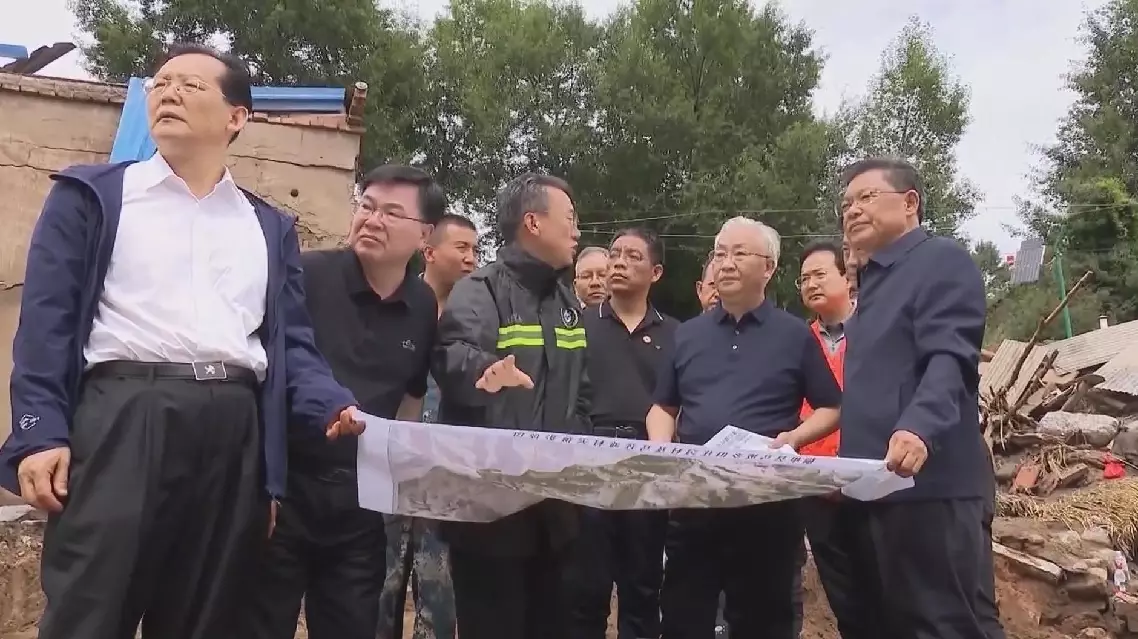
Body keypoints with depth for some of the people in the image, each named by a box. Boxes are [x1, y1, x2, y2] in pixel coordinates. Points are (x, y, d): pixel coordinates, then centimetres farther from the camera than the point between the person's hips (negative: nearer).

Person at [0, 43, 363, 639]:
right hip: (123, 419, -3)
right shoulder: (92, 195, 11)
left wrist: (334, 407, -5)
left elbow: (290, 338, 13)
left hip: (235, 434, 3)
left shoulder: (270, 226, 19)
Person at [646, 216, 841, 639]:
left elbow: (832, 409, 5)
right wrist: (659, 450, -1)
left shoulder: (795, 335, 3)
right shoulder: (687, 335, 13)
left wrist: (794, 438, -13)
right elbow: (663, 407, 18)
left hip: (767, 502, -3)